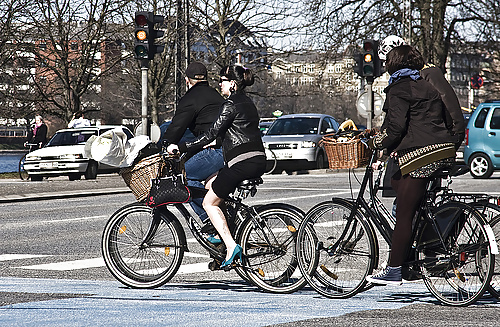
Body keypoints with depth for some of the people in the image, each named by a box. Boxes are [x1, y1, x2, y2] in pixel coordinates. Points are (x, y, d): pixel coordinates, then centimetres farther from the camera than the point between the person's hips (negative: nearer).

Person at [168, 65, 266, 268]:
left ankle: (231, 246, -15)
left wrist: (180, 147, -8)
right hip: (258, 161, 9)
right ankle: (221, 234, 16)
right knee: (210, 185, 22)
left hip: (242, 161, -9)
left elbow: (210, 135, -12)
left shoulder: (231, 104, -9)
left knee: (209, 202, 0)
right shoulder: (246, 102, 19)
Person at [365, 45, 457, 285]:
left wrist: (376, 143, 4)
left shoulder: (399, 89, -4)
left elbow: (396, 127, -13)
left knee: (403, 214, -4)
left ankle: (393, 271, -2)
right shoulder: (426, 86, 21)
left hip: (421, 156, -9)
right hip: (445, 151, 9)